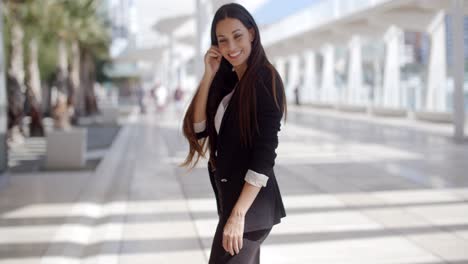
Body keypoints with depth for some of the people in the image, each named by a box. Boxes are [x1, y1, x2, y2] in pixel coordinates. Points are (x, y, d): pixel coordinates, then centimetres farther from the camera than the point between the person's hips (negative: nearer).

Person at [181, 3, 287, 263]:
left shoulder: (265, 80, -14)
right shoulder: (227, 80, 11)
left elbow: (264, 155, -20)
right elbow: (198, 129, 1)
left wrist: (238, 214, -24)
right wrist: (209, 76, -5)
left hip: (251, 203, -8)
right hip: (230, 195, 8)